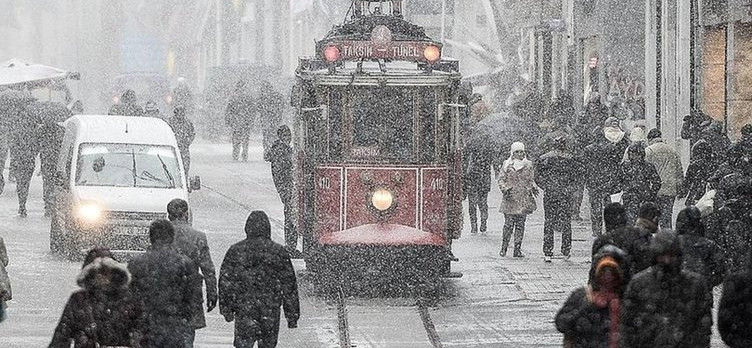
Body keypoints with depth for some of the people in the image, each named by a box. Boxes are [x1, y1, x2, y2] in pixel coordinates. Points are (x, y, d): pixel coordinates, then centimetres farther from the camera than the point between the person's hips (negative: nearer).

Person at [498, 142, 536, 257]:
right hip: (510, 199, -2)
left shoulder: (528, 165, 11)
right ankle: (503, 248, 4)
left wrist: (534, 188, -2)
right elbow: (501, 179, 4)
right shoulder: (507, 164, 4)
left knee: (520, 224, 1)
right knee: (509, 224, -7)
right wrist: (505, 189, -14)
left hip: (524, 199, 2)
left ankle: (518, 249, 5)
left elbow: (531, 180, 17)